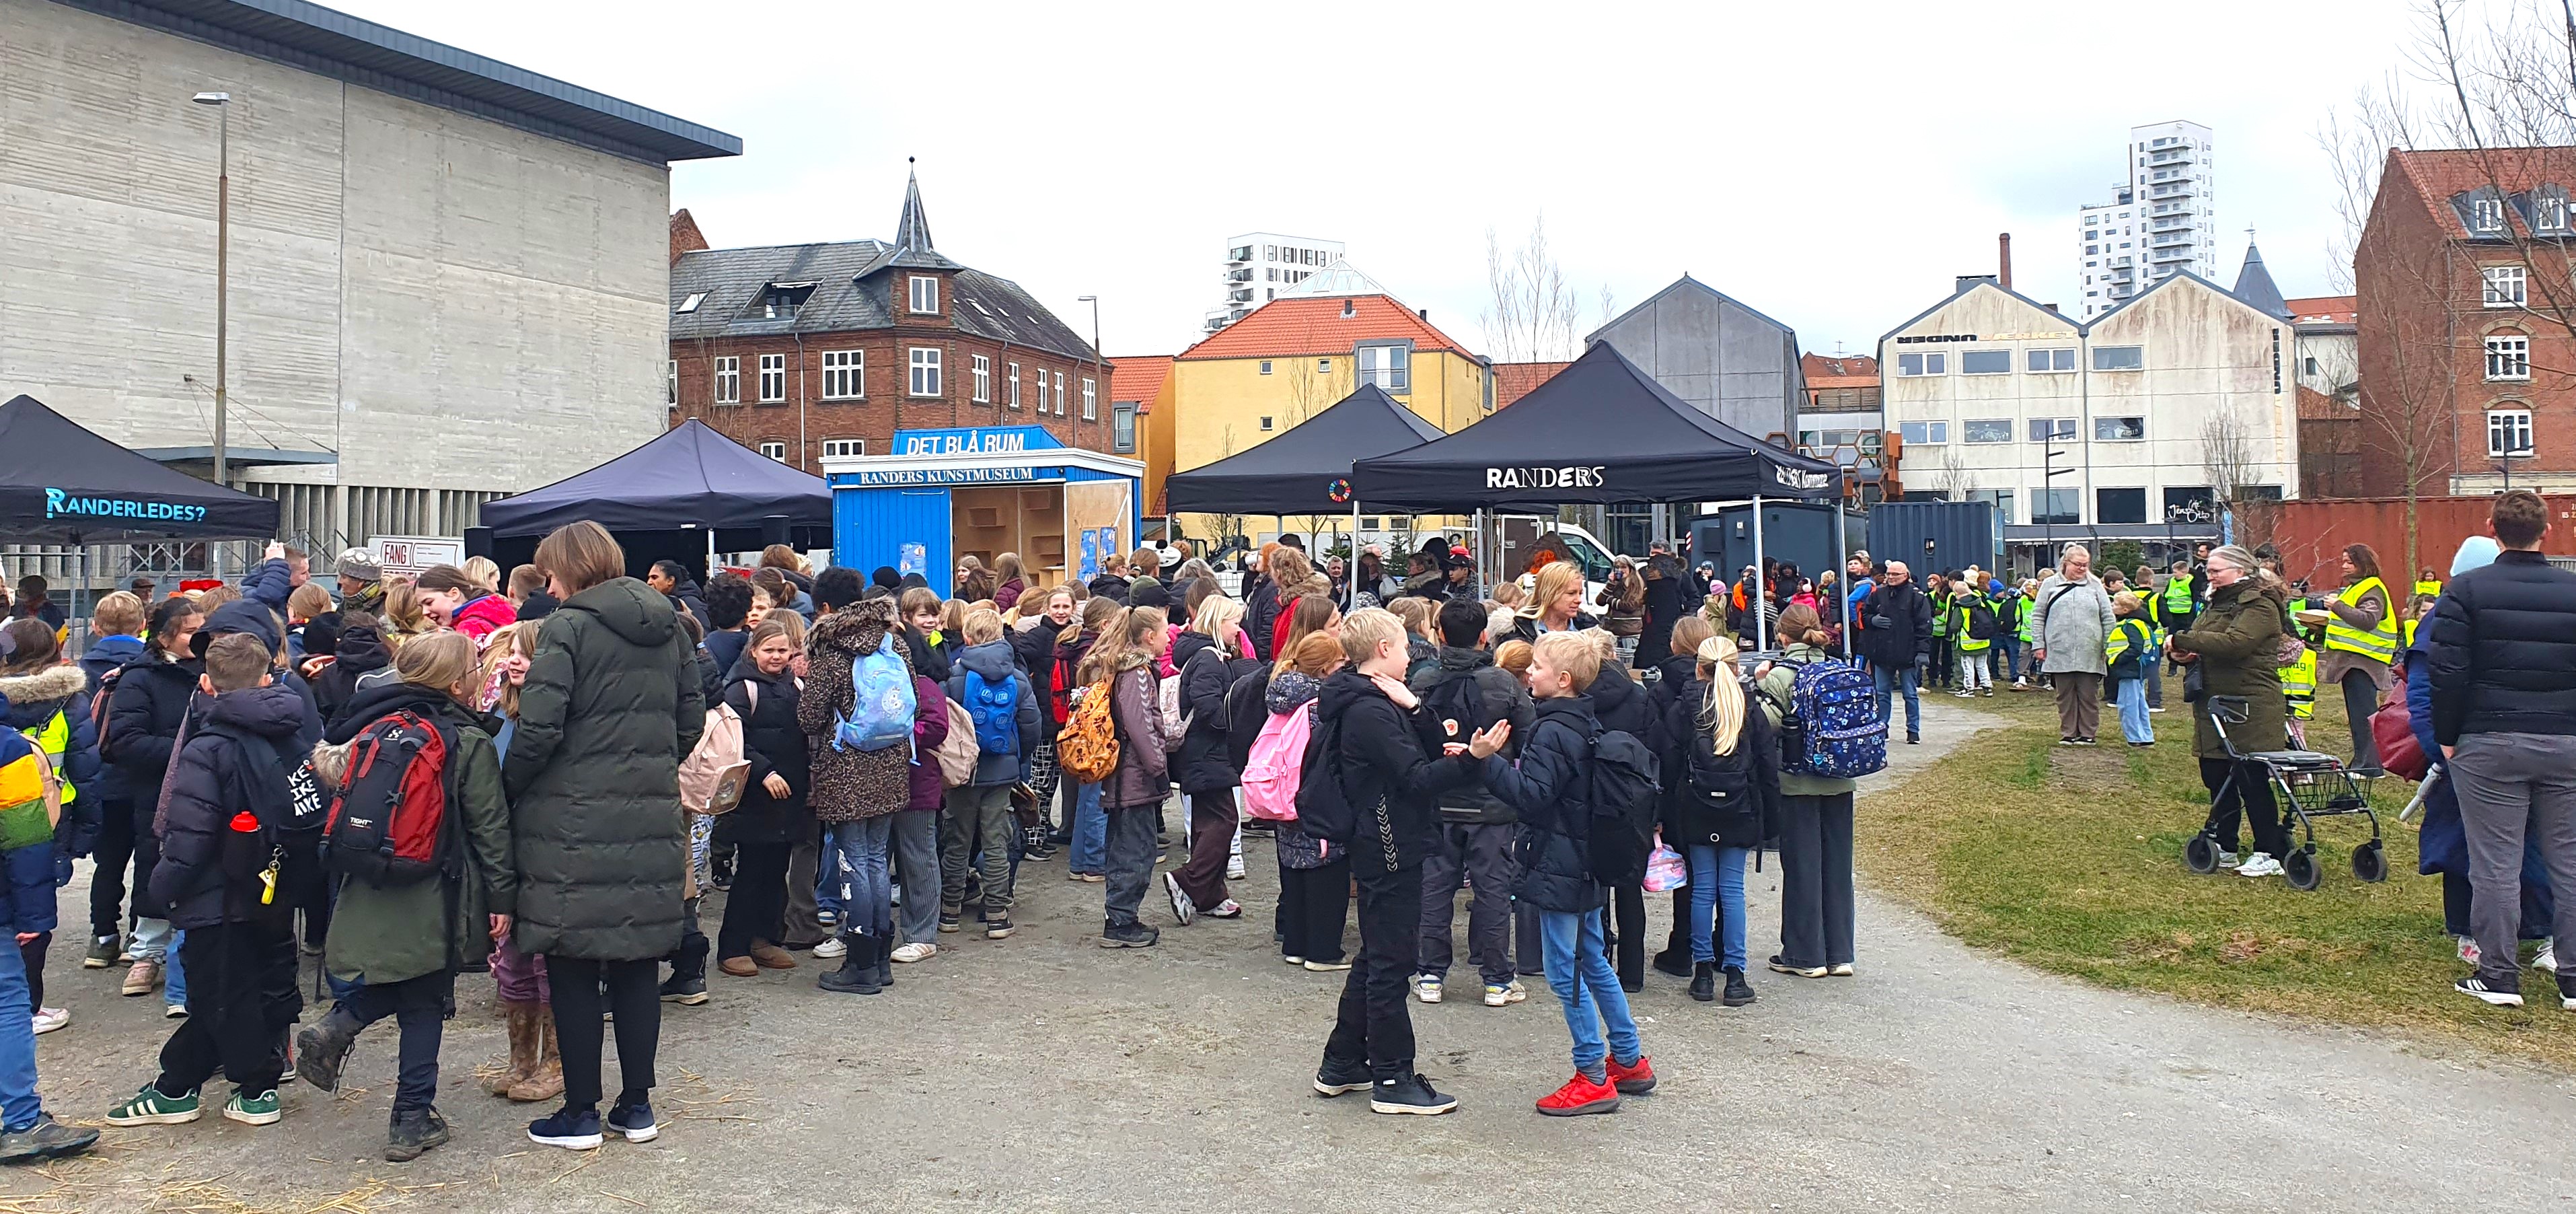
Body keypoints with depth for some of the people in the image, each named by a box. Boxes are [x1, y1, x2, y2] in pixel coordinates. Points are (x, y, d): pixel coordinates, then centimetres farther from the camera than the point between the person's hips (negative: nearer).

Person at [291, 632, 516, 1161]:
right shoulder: (469, 742, -12)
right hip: (436, 898, -5)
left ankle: (336, 1028, 1)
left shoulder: (375, 727, 3)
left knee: (398, 983, 26)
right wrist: (502, 897, -4)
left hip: (372, 892, 5)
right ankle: (412, 1122, 10)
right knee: (425, 1006, 6)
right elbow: (490, 826, -11)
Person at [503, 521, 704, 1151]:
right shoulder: (670, 628, 10)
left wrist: (506, 790, -1)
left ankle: (581, 1112, 11)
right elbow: (692, 721, 13)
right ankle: (637, 1105, 18)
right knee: (638, 964, 12)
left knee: (573, 969, 4)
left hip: (575, 822, -6)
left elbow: (538, 732, -15)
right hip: (653, 818, 6)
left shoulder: (568, 628, -10)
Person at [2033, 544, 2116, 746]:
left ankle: (2088, 733, 14)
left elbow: (2108, 618, 8)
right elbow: (2038, 616, 7)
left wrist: (2108, 647, 3)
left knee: (2089, 695, 5)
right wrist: (2038, 645, 1)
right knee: (2065, 696, 7)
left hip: (2089, 653, 0)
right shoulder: (2050, 585, 6)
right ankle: (2068, 733, 15)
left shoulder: (2095, 585, 7)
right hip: (2060, 652, 0)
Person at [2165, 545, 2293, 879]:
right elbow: (2202, 643, 26)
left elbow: (2235, 643, -27)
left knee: (2253, 782, -4)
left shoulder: (2260, 606, -12)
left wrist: (2182, 640, -22)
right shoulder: (2216, 603, 17)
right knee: (2216, 777, 12)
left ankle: (2270, 854, 4)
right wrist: (2189, 654, 1)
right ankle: (2224, 848, 22)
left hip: (2251, 709, -9)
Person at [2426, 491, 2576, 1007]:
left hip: (2490, 744, -3)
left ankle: (2498, 977, 6)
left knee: (2495, 865, 2)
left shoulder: (2466, 590, -5)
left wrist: (2447, 737, 1)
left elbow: (2448, 673, -8)